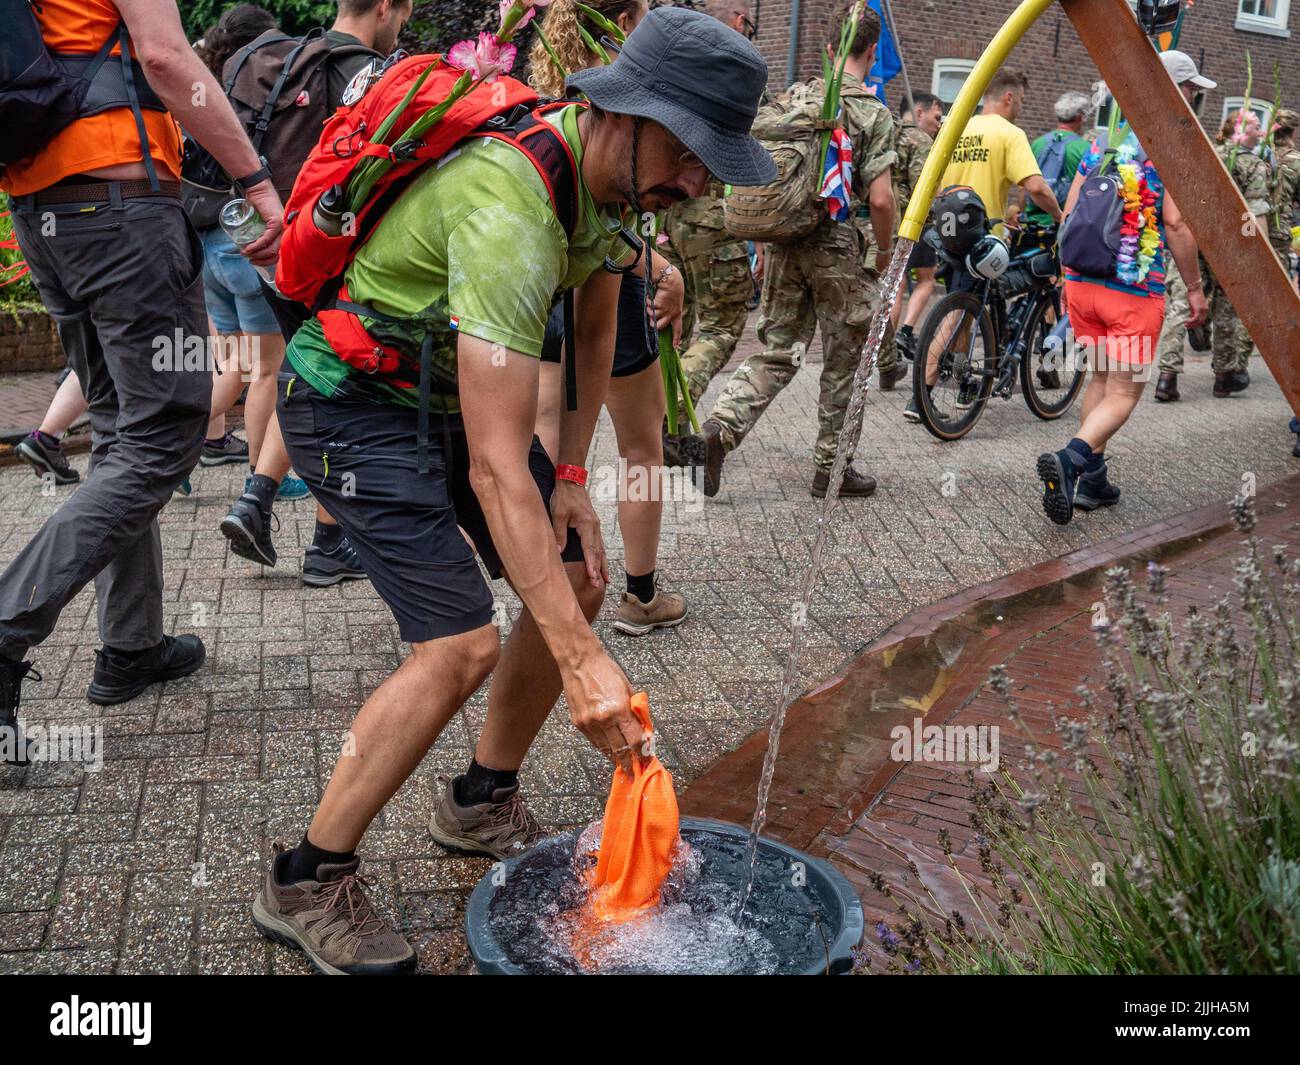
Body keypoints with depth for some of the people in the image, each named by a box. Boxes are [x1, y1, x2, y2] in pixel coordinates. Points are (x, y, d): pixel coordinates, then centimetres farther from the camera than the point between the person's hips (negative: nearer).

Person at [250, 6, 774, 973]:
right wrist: (582, 662, -38)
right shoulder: (509, 205, -34)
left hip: (452, 388, 9)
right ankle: (306, 885, 0)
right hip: (354, 396, -9)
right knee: (462, 646, -19)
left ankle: (480, 805, 22)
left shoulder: (615, 172, -5)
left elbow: (596, 327, 11)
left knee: (578, 575, 4)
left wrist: (572, 477, 3)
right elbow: (496, 470, -38)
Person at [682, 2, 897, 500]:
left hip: (786, 242, 5)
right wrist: (885, 253, 2)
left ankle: (717, 430, -8)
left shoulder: (792, 98, 8)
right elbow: (880, 199, -14)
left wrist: (766, 241, 19)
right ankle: (830, 467, 16)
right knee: (843, 364, 8)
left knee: (777, 351, 11)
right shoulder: (874, 113, -7)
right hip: (841, 251, -4)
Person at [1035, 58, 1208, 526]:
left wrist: (1068, 277, 19)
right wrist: (1194, 288, -6)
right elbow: (1175, 222, -14)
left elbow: (1068, 214, 10)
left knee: (1100, 380, 19)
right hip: (1137, 289, -6)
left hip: (1082, 281, 6)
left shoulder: (1103, 141, 11)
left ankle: (1092, 480, 18)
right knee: (1123, 392, -2)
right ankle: (1070, 459, -27)